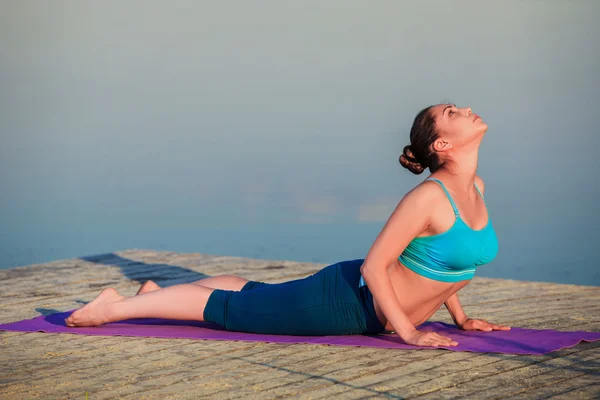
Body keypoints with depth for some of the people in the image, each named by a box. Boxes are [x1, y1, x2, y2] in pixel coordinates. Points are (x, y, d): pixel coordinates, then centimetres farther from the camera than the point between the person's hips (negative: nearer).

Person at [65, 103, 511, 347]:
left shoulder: (476, 188, 0)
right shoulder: (429, 196, -28)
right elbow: (373, 266, -25)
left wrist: (459, 316, 13)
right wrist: (407, 332, -21)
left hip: (370, 301, 8)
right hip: (345, 301, -8)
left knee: (256, 293, 24)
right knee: (230, 306, 3)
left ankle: (159, 293, 39)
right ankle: (118, 306, 16)